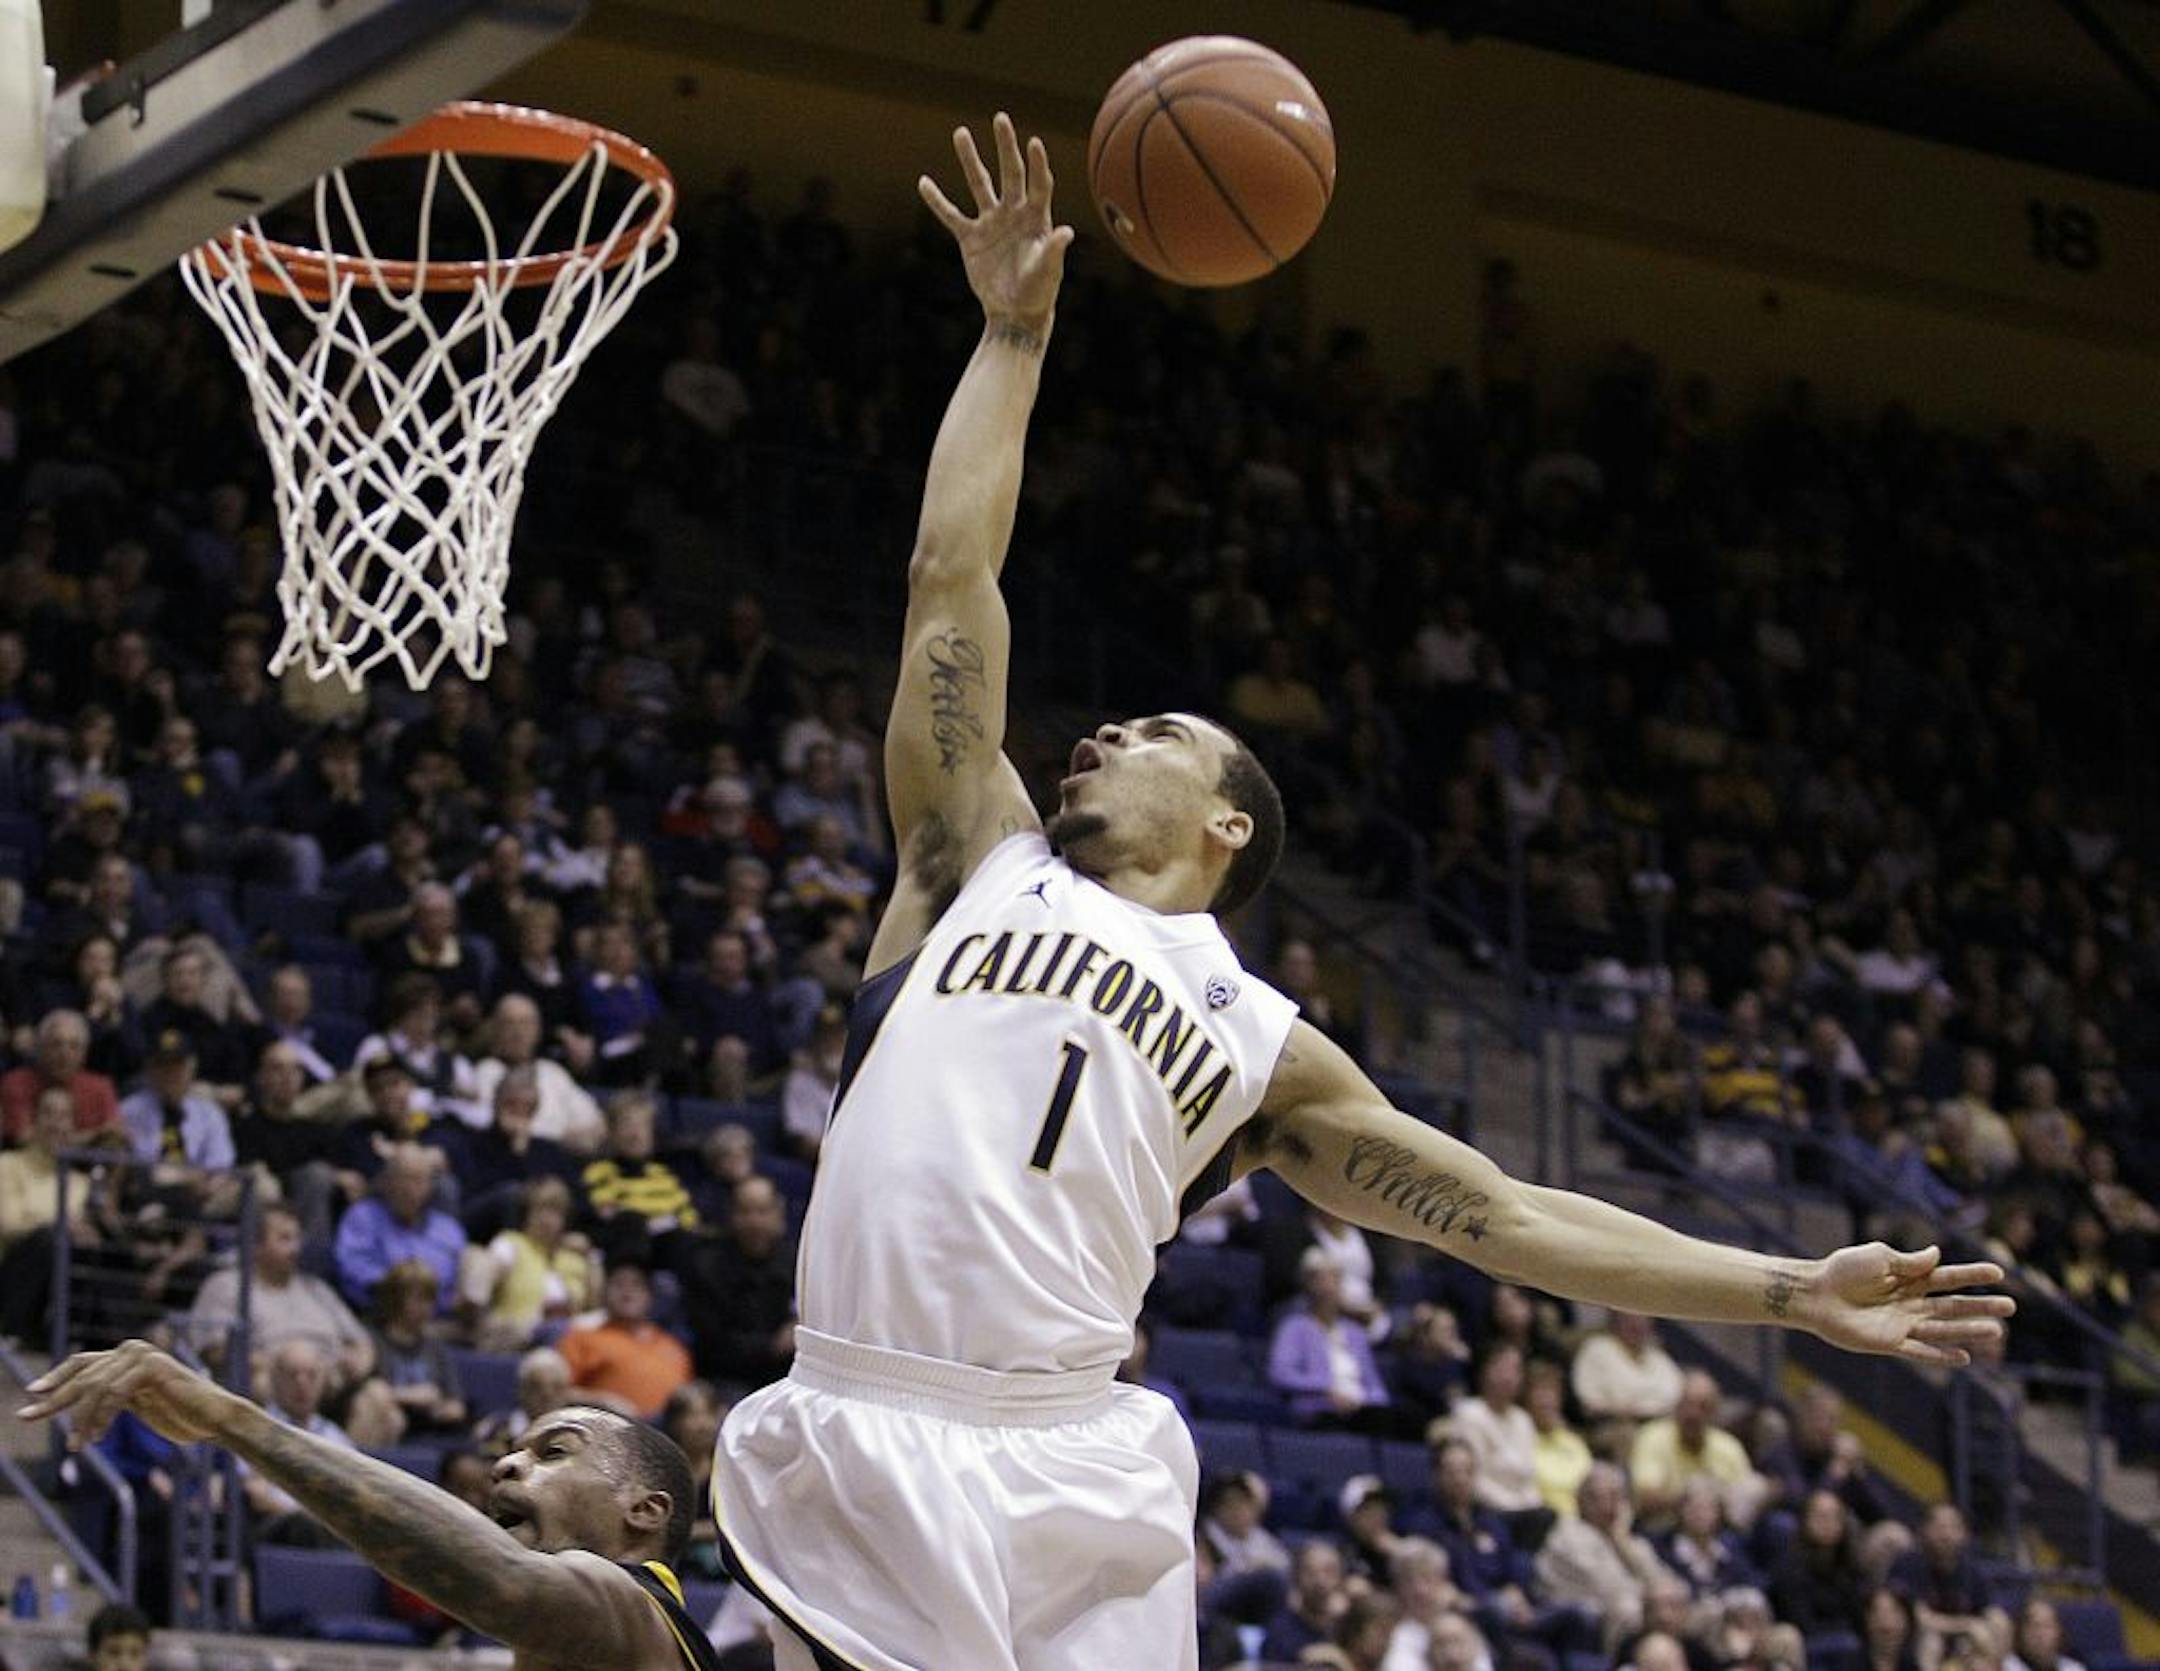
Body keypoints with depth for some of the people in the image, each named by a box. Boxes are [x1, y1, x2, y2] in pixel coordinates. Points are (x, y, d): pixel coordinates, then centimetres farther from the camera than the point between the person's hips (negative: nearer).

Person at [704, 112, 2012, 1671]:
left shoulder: (1260, 1040, 19)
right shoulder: (984, 872, 21)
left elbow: (1504, 1212, 20)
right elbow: (951, 581, 22)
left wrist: (1796, 1292, 14)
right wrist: (1014, 334, 24)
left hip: (1059, 1484, -1)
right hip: (846, 1460, 1)